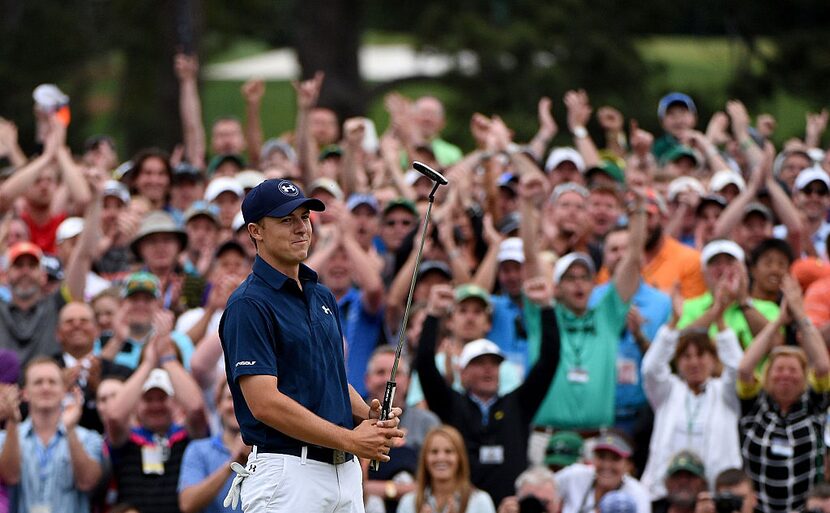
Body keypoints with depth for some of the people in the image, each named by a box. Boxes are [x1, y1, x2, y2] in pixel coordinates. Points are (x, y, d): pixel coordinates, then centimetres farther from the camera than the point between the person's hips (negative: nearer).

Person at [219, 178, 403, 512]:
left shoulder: (322, 297, 17)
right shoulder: (248, 305, -10)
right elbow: (265, 403, -18)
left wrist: (368, 415, 2)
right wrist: (350, 439, -15)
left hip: (345, 470, 8)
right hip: (287, 472, -8)